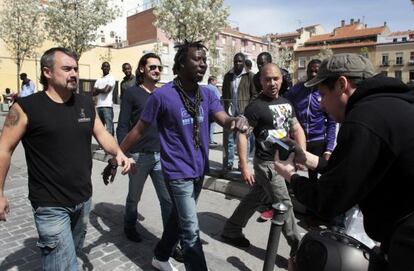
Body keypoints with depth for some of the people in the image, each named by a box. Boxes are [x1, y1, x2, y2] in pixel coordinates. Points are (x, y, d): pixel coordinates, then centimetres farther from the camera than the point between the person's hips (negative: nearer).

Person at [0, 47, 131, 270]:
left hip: (83, 200, 6)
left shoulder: (86, 104, 3)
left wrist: (118, 152, -11)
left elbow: (102, 134, 9)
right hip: (51, 206, -5)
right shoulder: (26, 107, -12)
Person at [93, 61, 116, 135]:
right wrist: (101, 90, -5)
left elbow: (106, 90, -11)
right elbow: (93, 93, 11)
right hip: (98, 106, 7)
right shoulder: (98, 80, 20)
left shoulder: (111, 78, 2)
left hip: (107, 106, -7)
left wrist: (97, 90, 6)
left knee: (109, 128, -11)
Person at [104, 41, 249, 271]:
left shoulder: (207, 94, 1)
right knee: (191, 231, -2)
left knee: (179, 217, 23)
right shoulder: (162, 95, -15)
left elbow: (224, 119, -13)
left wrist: (239, 120, -37)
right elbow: (139, 130, -8)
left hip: (199, 169, 7)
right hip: (178, 172, -6)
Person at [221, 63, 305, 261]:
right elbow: (242, 134, -18)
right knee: (284, 205, 1)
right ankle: (297, 248, 18)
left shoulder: (286, 103, 9)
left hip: (284, 161, 8)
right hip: (267, 164, -7)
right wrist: (244, 166, -22)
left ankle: (231, 232, 34)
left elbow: (296, 128, 12)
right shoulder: (256, 106, -14)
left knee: (254, 199, 17)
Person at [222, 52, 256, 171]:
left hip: (244, 112, -3)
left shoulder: (250, 76, 1)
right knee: (228, 139, 4)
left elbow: (254, 94, -1)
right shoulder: (228, 76, 11)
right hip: (230, 112, 3)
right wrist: (226, 109, 6)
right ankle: (228, 163, 14)